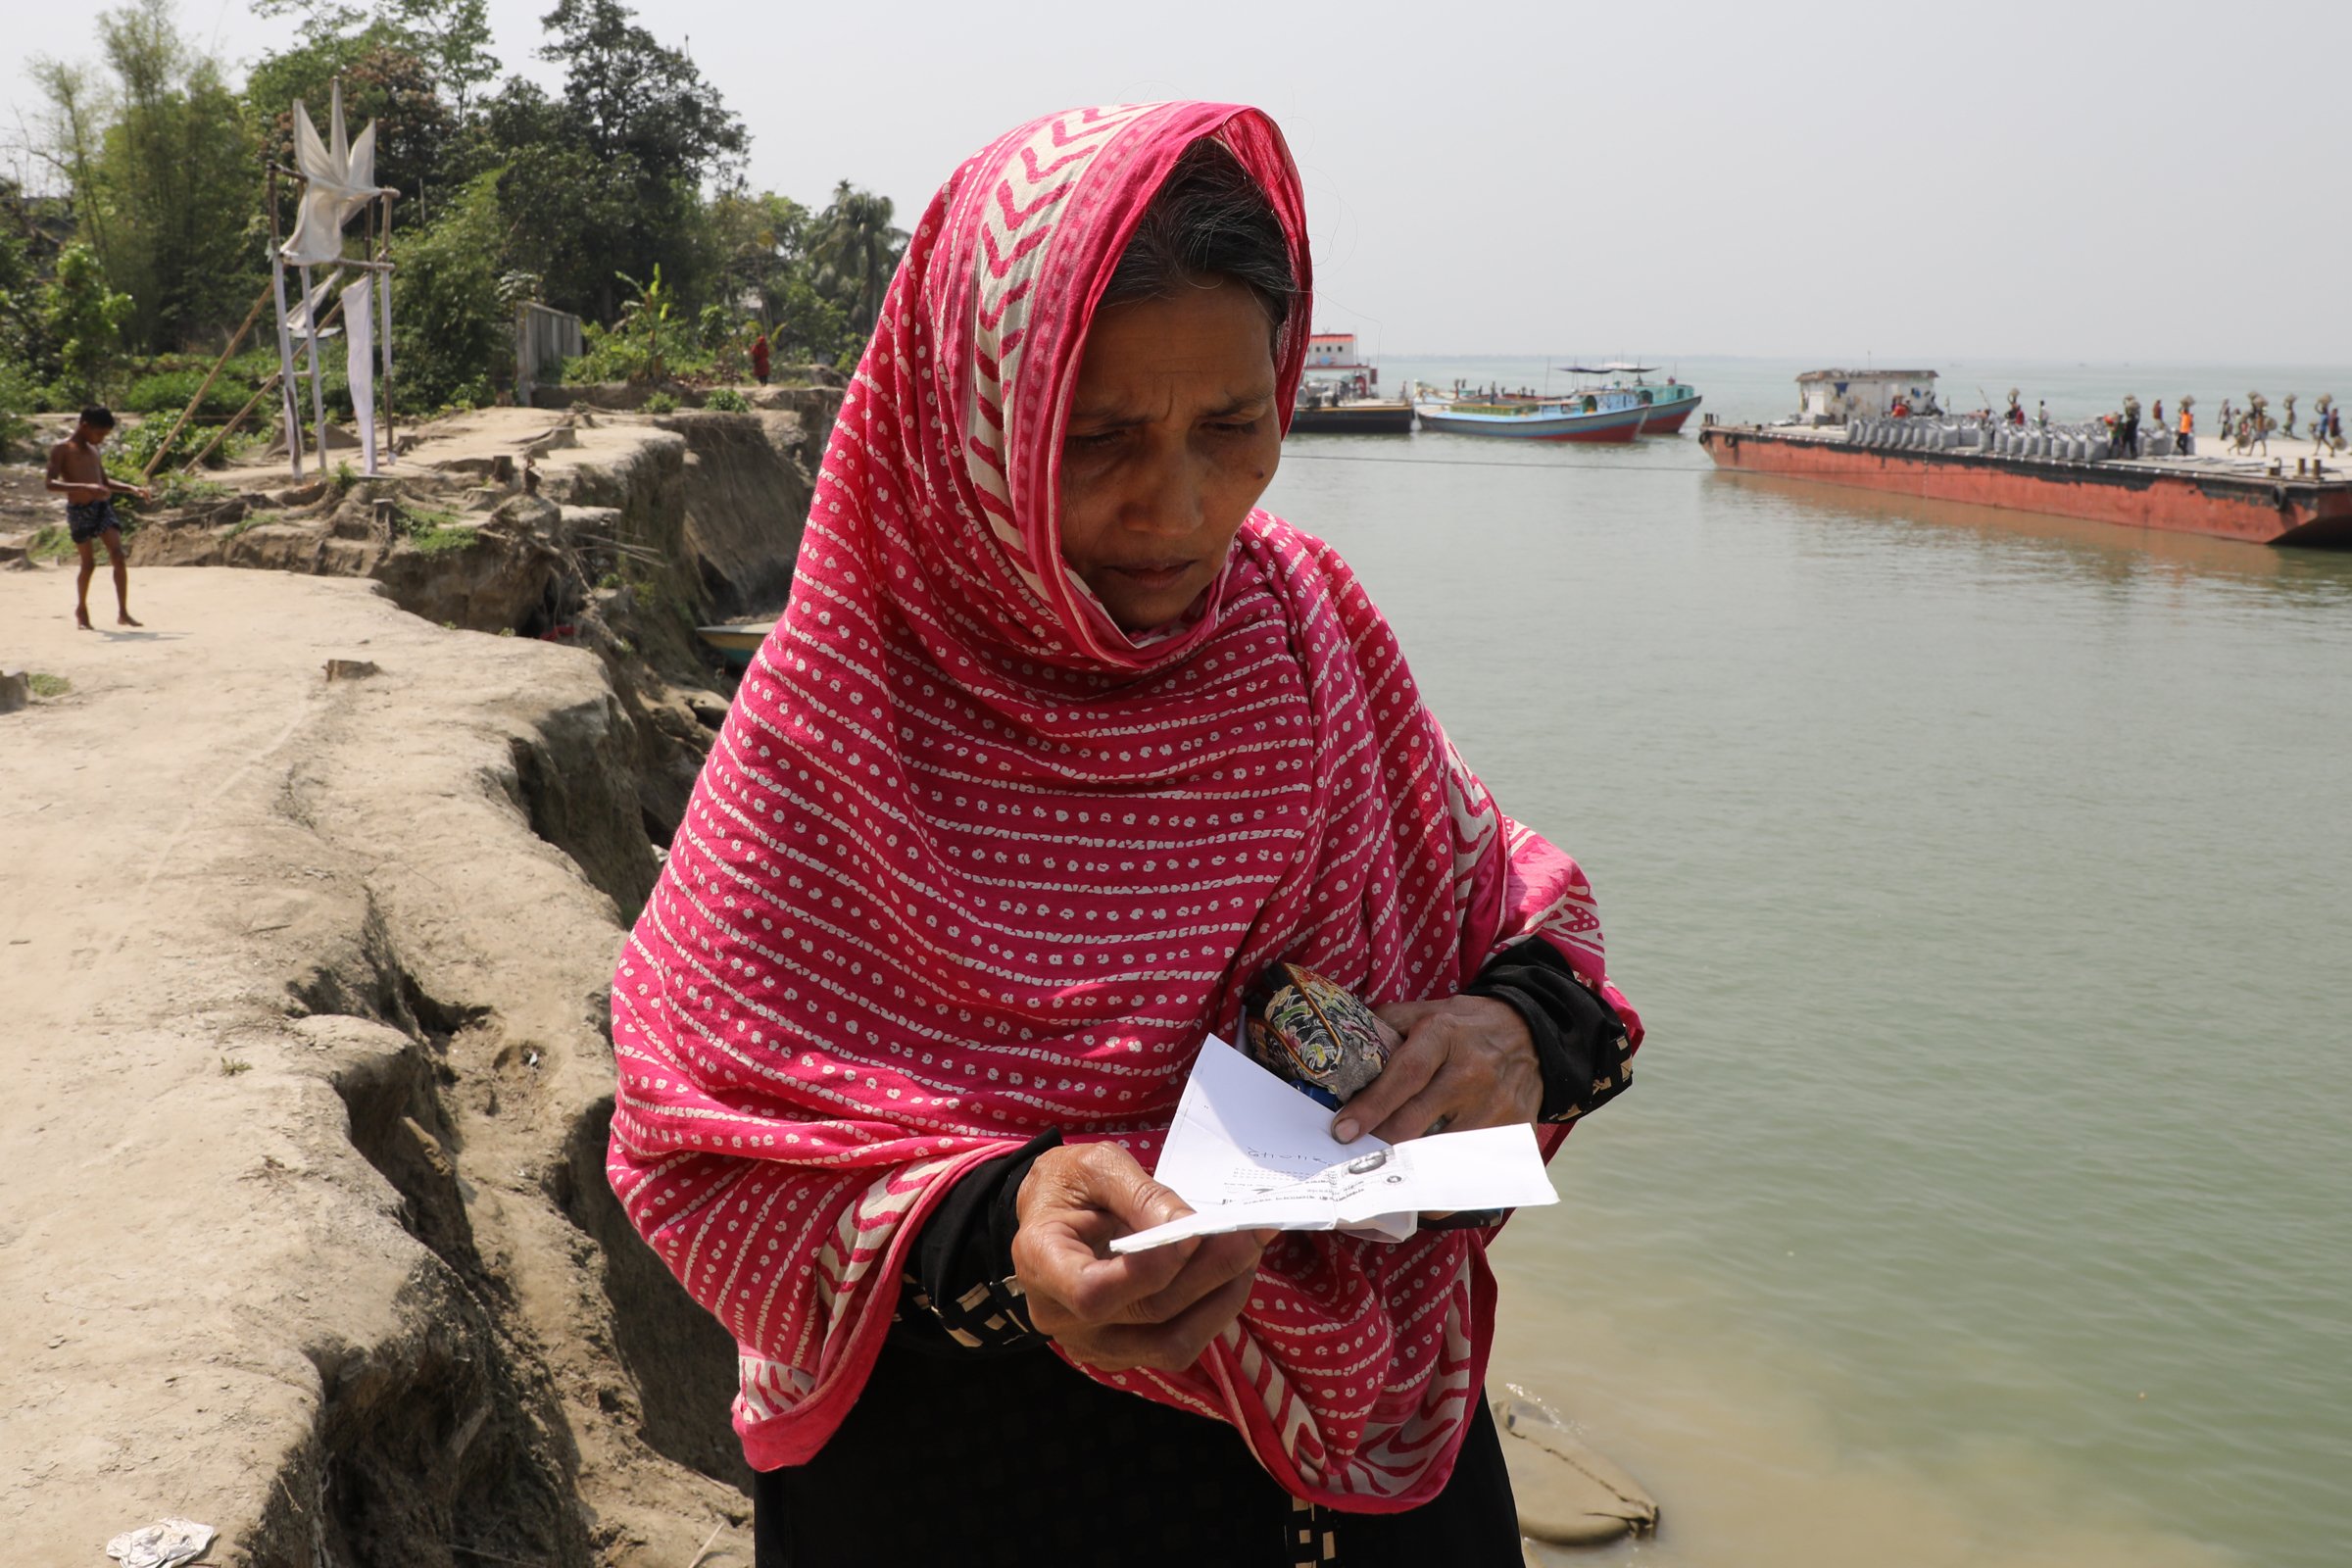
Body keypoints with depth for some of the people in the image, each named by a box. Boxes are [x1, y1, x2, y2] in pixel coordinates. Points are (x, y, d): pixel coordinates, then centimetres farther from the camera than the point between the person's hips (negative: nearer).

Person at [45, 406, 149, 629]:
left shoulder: (92, 450, 17)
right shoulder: (61, 449, -5)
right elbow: (51, 483, -18)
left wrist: (132, 489, 14)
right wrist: (83, 487, -30)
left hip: (103, 506, 6)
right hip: (79, 510, -6)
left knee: (119, 557, -8)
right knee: (89, 562, 0)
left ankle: (123, 613, -8)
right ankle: (81, 610, 21)